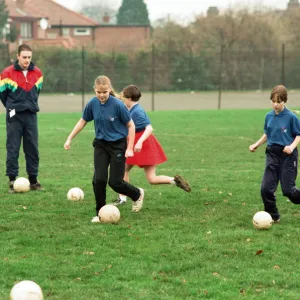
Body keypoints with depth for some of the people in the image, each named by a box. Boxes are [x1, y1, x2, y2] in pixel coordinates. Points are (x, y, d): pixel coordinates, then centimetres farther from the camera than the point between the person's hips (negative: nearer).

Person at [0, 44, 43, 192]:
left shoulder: (37, 73, 4)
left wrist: (31, 105, 12)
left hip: (31, 115, 3)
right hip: (14, 116, -3)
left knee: (32, 148, 5)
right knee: (12, 149, -2)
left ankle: (33, 179, 12)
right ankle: (12, 180, 1)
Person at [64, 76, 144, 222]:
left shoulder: (117, 105, -20)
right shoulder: (92, 104, -9)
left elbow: (130, 125, -10)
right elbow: (83, 121, 7)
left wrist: (130, 148, -13)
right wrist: (69, 139, 5)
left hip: (118, 145, -3)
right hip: (101, 144, 3)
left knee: (115, 182, -1)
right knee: (99, 179, -9)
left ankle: (137, 194, 29)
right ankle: (100, 213, 7)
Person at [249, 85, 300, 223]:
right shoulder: (269, 116, 4)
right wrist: (256, 144, 7)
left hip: (288, 156, -5)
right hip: (272, 154, 5)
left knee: (288, 190, -4)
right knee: (266, 188, -4)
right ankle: (273, 216, 11)